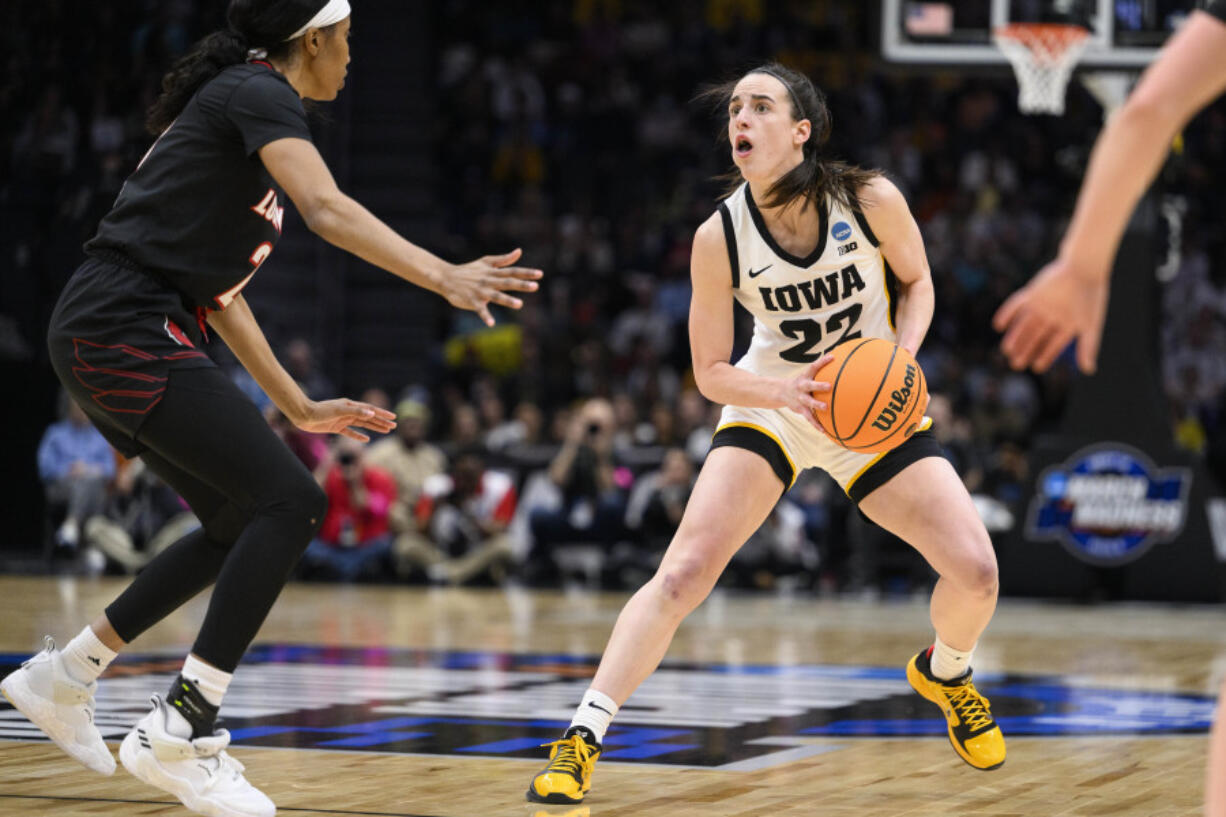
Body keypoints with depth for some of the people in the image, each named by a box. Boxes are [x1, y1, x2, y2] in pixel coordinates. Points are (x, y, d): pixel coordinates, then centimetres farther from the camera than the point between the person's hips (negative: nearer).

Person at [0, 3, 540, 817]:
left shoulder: (235, 101, 23)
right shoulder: (259, 94, -6)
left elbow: (213, 283, 25)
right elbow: (329, 210, -25)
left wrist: (300, 406, 24)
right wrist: (444, 276, -35)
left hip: (108, 341, 10)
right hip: (127, 331, -10)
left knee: (243, 523, 18)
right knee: (292, 503, -14)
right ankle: (180, 731, -14)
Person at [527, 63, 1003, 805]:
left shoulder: (871, 200, -18)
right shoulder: (720, 238, -17)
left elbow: (917, 281, 2)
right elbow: (711, 372, -9)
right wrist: (784, 390, -29)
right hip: (770, 404, -1)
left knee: (975, 573, -10)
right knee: (684, 572, -19)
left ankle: (945, 673, 26)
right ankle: (582, 740, -12)